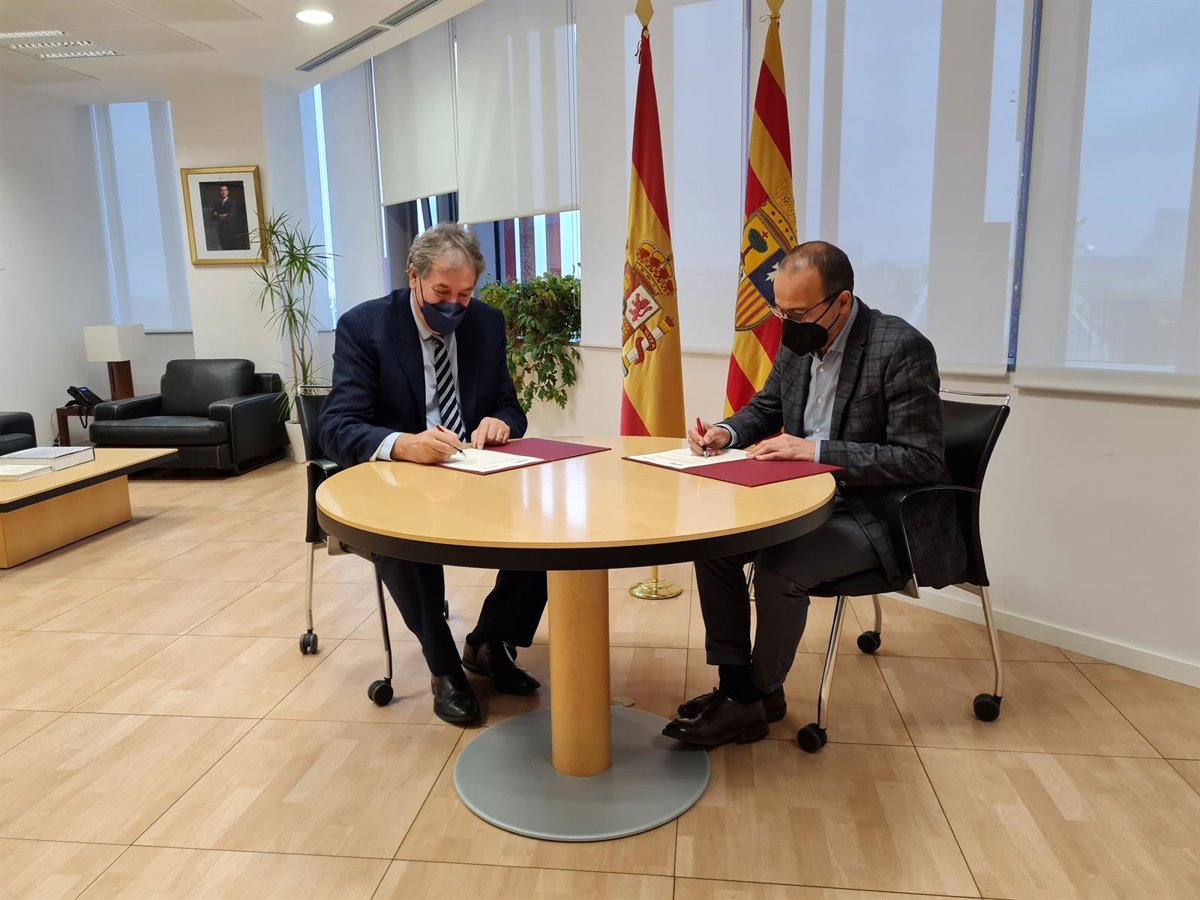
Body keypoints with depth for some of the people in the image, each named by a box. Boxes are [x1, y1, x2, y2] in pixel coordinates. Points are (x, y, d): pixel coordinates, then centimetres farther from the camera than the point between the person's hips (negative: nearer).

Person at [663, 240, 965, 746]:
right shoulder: (798, 341, 0)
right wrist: (726, 433, -7)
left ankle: (759, 697, -1)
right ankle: (736, 686, 4)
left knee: (778, 567, -27)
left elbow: (922, 461, -23)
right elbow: (766, 408, 16)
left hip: (882, 514, -7)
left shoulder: (902, 349, -21)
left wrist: (816, 450, -28)